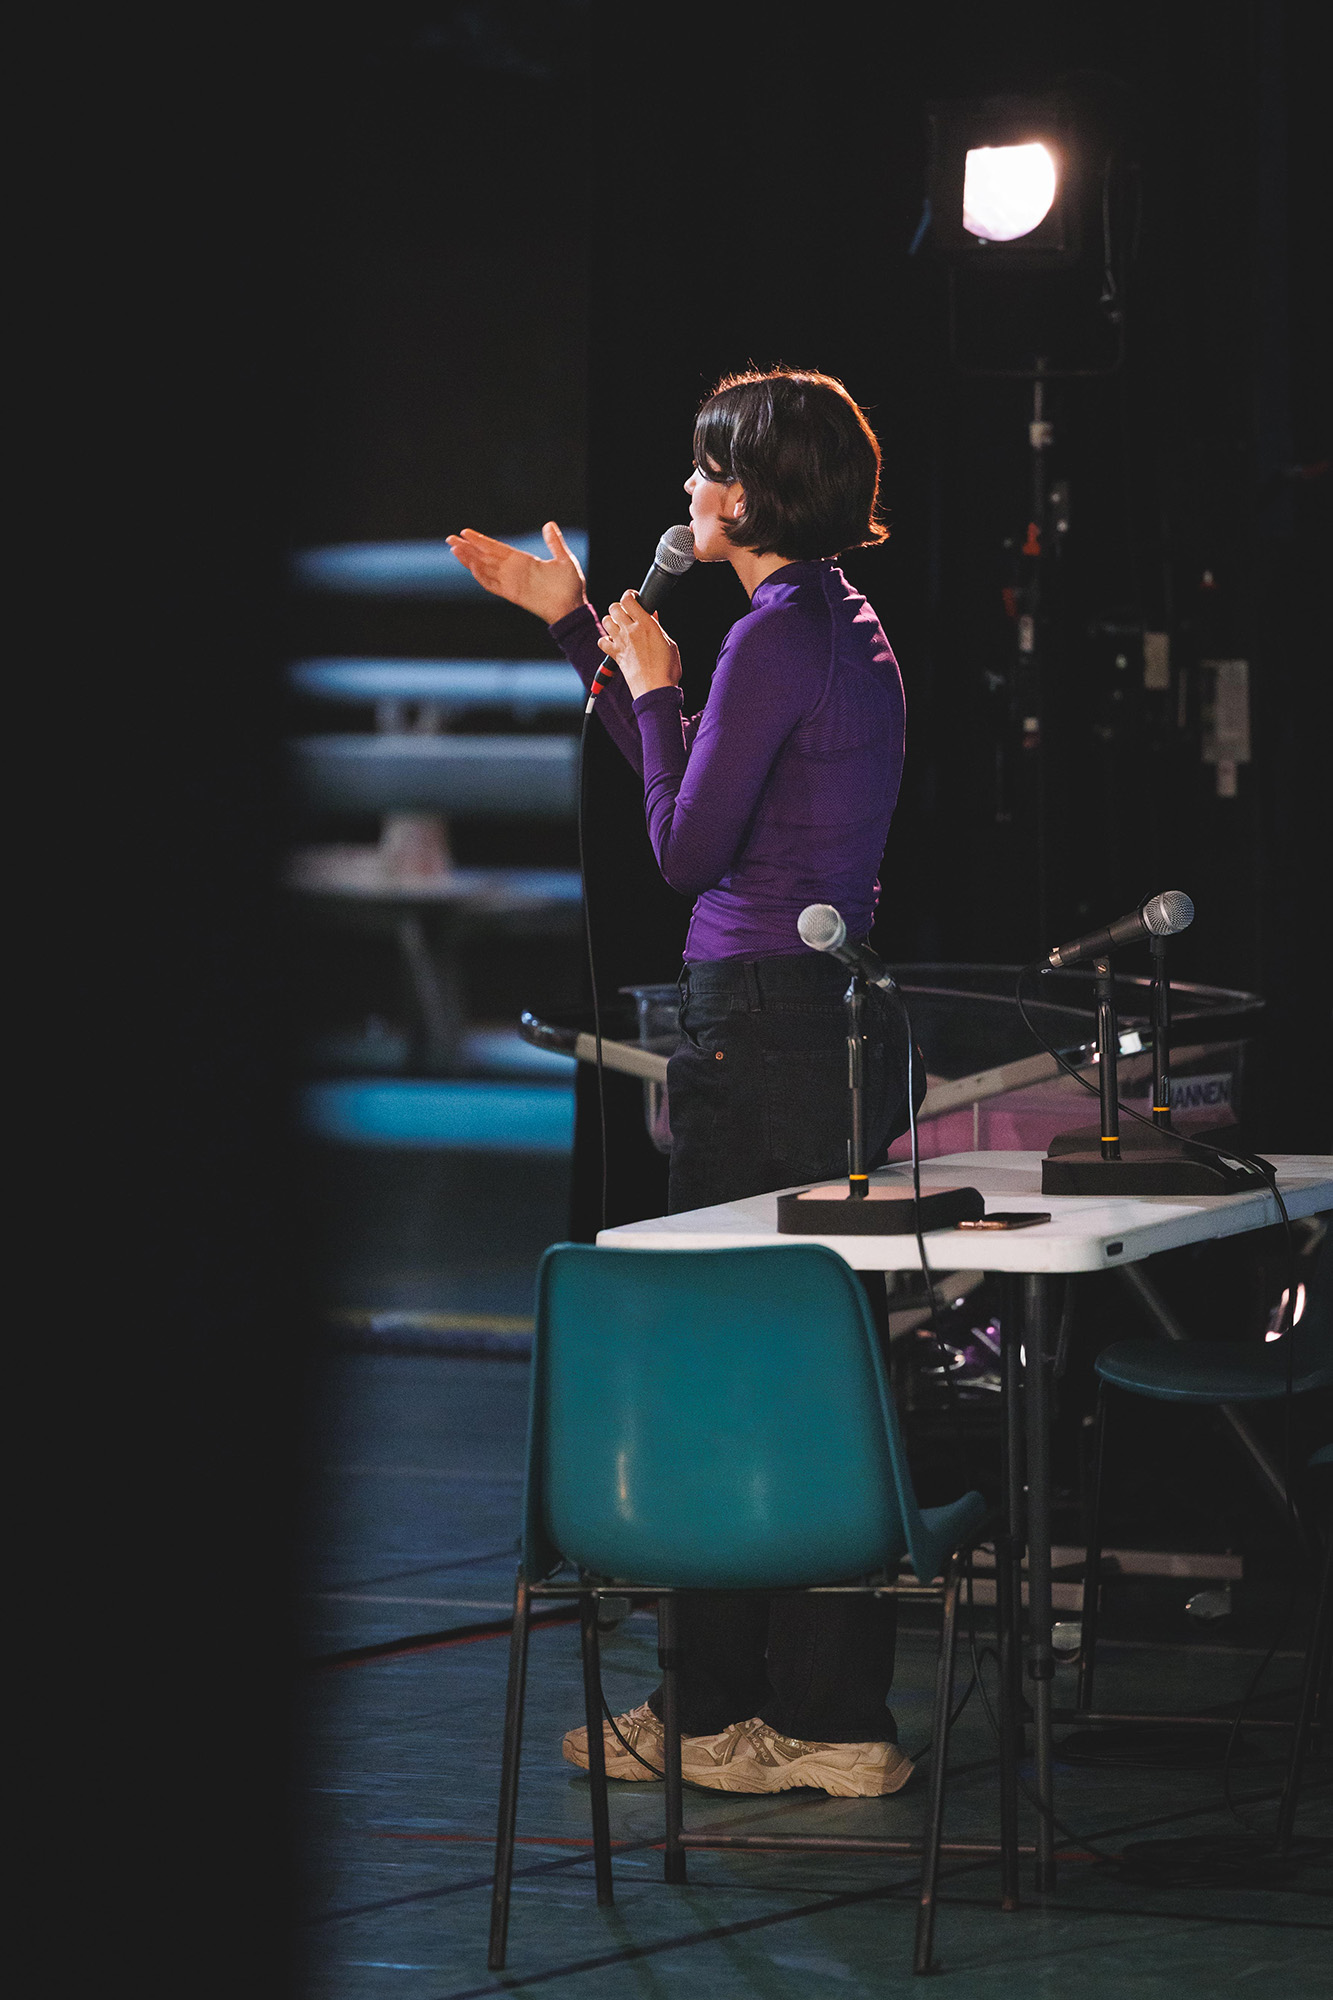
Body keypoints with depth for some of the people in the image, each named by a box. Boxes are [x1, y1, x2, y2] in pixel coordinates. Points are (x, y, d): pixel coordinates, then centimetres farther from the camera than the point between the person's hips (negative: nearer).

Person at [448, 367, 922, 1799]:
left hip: (765, 1025, -10)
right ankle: (826, 1712, 16)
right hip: (845, 1021, 10)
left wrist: (652, 688, -1)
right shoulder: (849, 625, 15)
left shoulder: (778, 635, -15)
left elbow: (685, 847, -14)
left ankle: (724, 1717, 1)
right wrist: (574, 623, 30)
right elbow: (697, 794, 27)